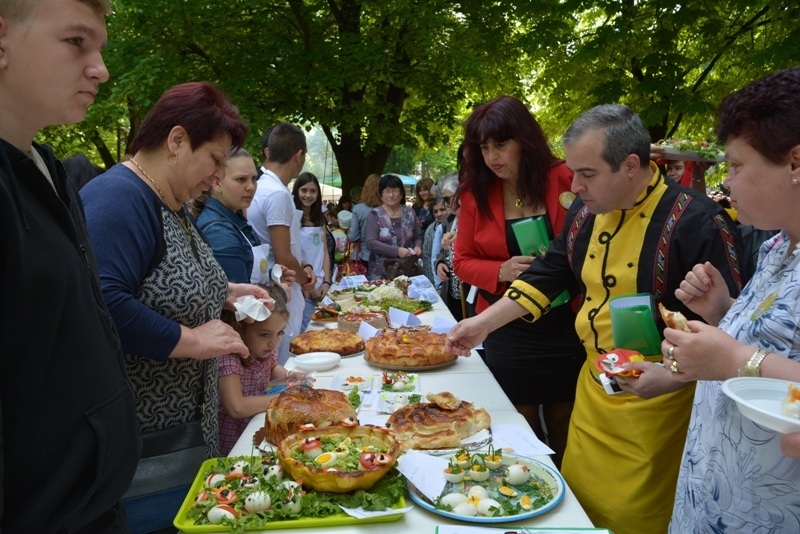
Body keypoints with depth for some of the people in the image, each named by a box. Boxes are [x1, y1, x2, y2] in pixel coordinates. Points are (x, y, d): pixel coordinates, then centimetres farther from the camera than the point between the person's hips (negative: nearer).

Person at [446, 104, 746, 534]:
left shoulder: (696, 222, -19)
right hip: (592, 389, 6)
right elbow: (548, 274, 8)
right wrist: (484, 322, 2)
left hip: (656, 404, -6)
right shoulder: (586, 211, 1)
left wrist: (675, 376, -27)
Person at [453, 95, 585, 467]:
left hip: (565, 327, 0)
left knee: (563, 428, 16)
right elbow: (463, 262, 3)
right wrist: (501, 272, -15)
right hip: (507, 331, 1)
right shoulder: (476, 194, -2)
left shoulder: (567, 179, -7)